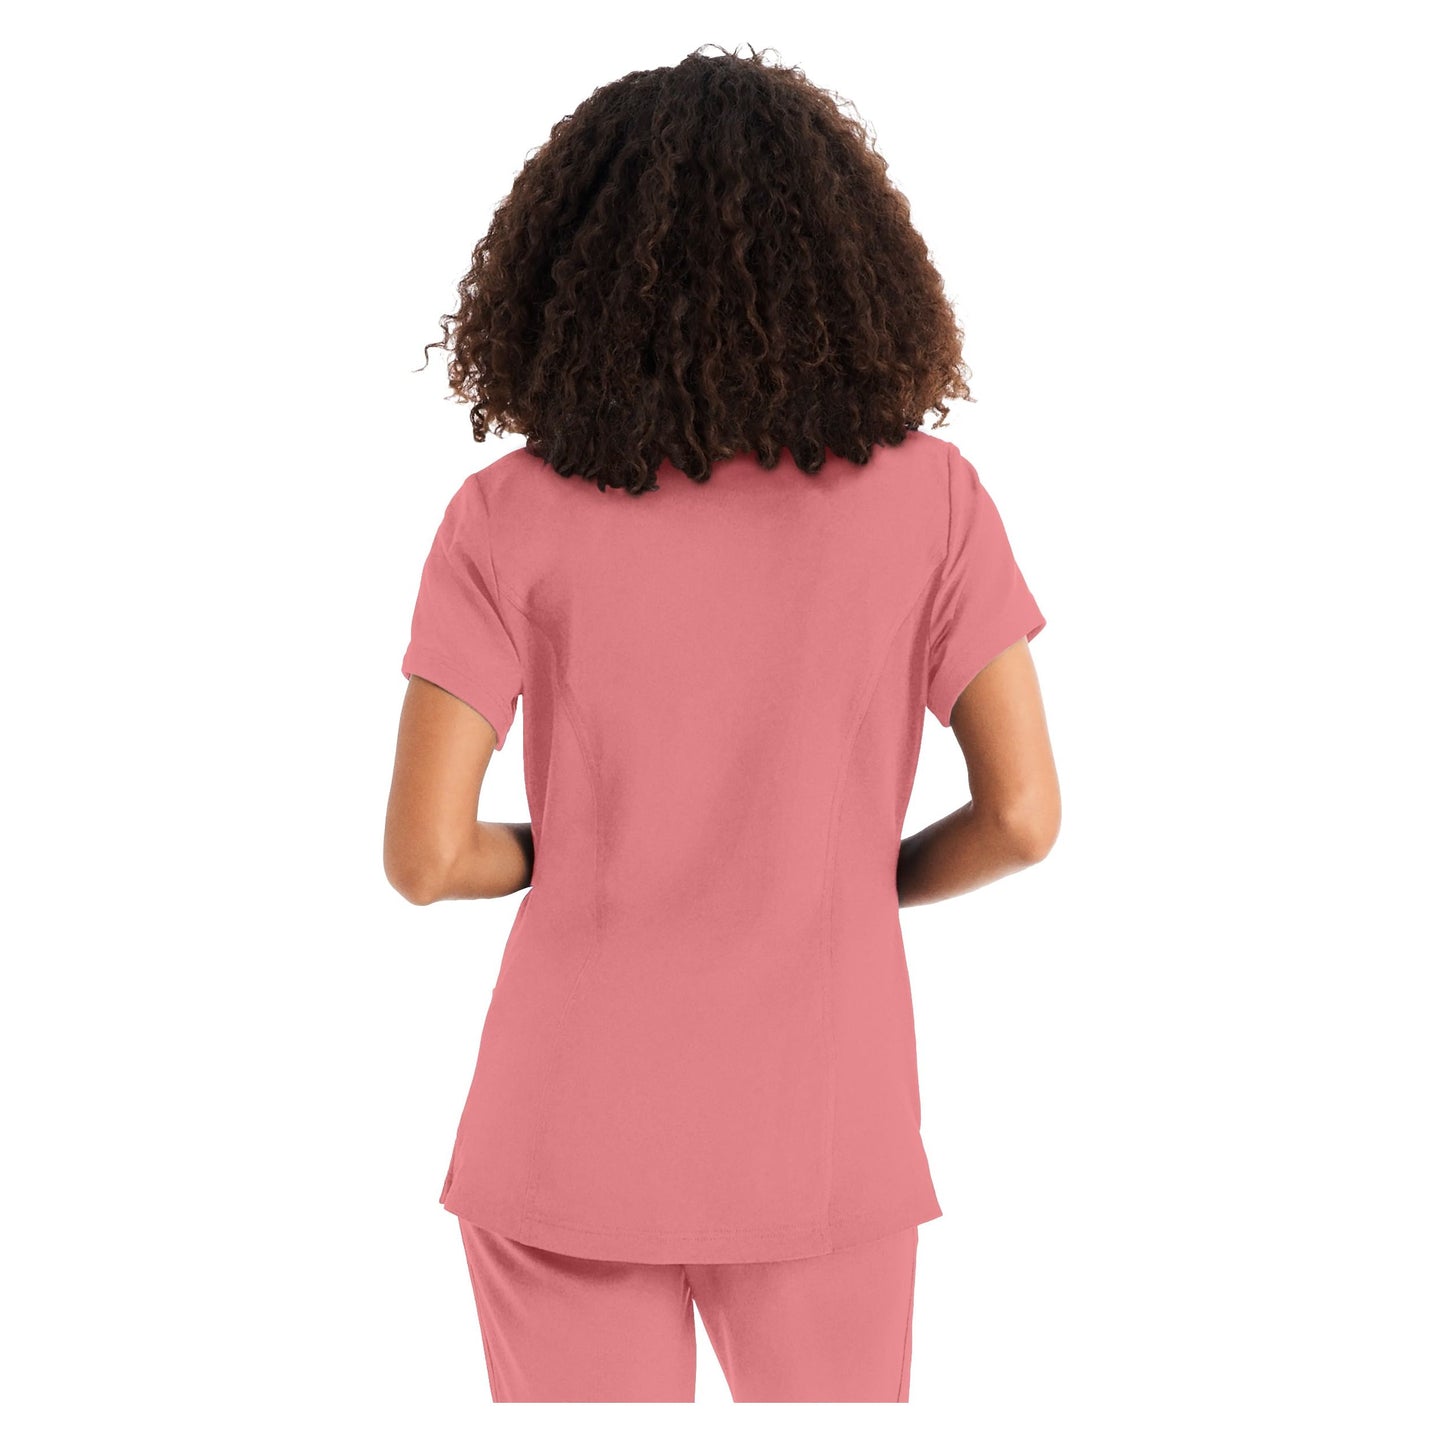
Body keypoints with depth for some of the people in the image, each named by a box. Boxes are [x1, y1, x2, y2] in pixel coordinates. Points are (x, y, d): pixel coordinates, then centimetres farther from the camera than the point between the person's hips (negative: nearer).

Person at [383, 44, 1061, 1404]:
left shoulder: (512, 516, -11)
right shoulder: (929, 497, -8)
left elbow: (424, 854, -13)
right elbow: (1022, 814, -8)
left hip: (575, 1132, 0)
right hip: (821, 1140, 1)